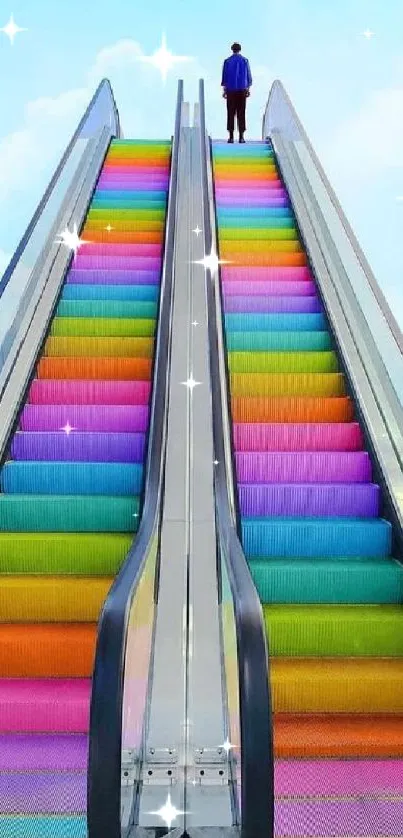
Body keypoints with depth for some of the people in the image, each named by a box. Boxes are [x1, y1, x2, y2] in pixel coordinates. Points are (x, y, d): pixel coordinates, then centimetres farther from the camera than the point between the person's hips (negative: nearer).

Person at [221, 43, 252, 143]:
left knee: (231, 113, 1)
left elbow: (224, 76, 3)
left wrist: (224, 90, 7)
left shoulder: (227, 61, 2)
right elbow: (248, 76, 5)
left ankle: (231, 136, -3)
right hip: (242, 90, 0)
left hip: (230, 90, 0)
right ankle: (241, 137, -4)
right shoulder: (245, 61, 4)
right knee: (241, 113, 1)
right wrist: (248, 89, 12)